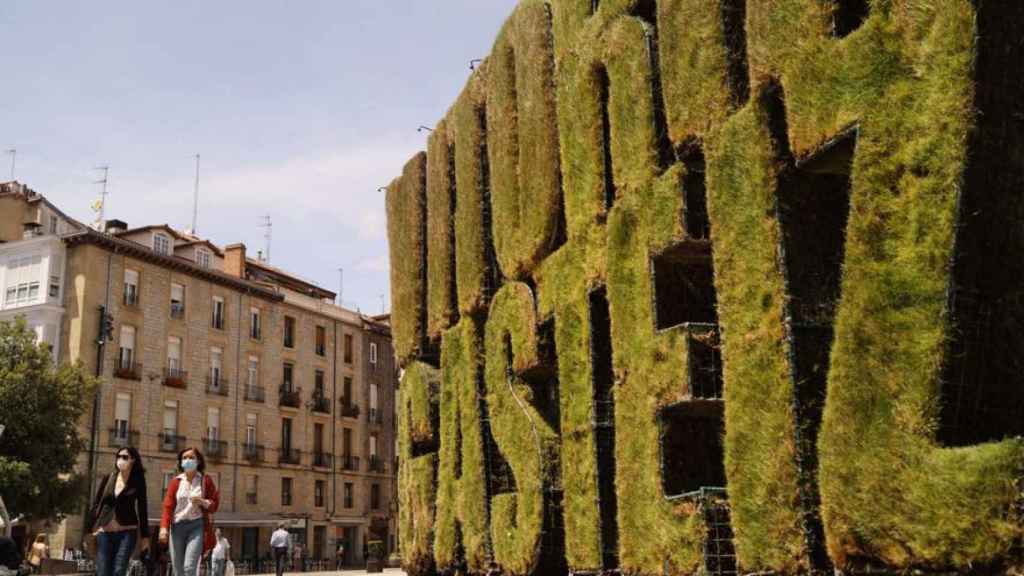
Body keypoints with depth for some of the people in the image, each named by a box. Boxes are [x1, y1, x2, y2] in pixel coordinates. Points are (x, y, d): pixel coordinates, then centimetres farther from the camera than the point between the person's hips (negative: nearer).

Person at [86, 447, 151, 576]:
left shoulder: (137, 481, 1)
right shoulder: (108, 478, 8)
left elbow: (142, 508, 1)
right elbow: (96, 503, 11)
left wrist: (144, 535, 0)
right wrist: (89, 528, 7)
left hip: (127, 532, -3)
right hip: (104, 532, 3)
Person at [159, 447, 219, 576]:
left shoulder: (206, 480, 4)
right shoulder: (175, 481, 6)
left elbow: (215, 504, 7)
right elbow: (168, 506, 0)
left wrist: (202, 502, -14)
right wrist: (164, 527, -13)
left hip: (197, 526, -2)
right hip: (177, 526, 2)